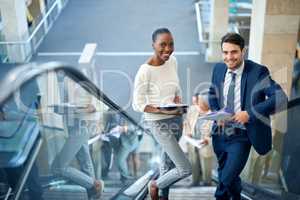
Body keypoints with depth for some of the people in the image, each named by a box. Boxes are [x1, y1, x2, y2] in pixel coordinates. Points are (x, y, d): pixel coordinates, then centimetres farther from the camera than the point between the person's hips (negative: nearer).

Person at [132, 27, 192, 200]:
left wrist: (178, 98, -8)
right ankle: (155, 185, 23)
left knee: (168, 161, 23)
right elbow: (138, 105, -17)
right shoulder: (145, 71, -23)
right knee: (185, 169, -5)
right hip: (159, 123, -7)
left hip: (176, 119, 7)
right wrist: (163, 111, -27)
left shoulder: (173, 61, -2)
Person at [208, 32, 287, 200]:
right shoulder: (218, 69, -2)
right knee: (224, 174, 22)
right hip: (220, 133, 5)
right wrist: (216, 113, -6)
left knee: (226, 179, -5)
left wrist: (249, 113, -30)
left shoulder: (258, 72, -18)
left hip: (241, 137, -5)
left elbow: (280, 98, -25)